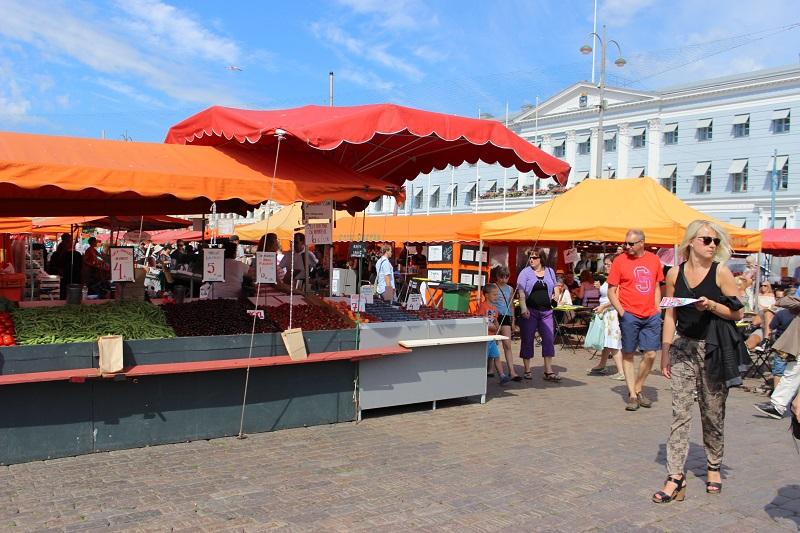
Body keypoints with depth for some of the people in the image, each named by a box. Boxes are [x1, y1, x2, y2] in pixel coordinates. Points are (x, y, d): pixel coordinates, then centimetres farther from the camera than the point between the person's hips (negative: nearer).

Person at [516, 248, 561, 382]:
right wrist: (523, 308, -19)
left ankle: (548, 371, 5)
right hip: (529, 311, -3)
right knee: (527, 340, 2)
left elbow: (554, 288, 25)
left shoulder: (550, 271, 12)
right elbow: (521, 292, -8)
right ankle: (527, 370, 12)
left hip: (546, 311, 3)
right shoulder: (525, 272, 0)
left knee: (549, 339, -1)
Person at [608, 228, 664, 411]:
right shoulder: (620, 260, -4)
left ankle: (638, 389, 21)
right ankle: (632, 395, 12)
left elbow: (656, 286, 17)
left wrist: (657, 308, 7)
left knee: (651, 354, 2)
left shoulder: (654, 260, 7)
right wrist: (621, 312, -9)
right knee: (628, 355, 3)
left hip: (651, 316, 3)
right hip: (629, 315, -3)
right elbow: (611, 291, -2)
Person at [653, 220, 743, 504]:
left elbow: (737, 313, -3)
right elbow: (670, 315, 8)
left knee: (713, 412, 9)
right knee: (680, 412, -2)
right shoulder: (675, 273, 2)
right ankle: (676, 477, 0)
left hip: (713, 349, -2)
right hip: (683, 346, 2)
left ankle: (714, 468, 30)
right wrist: (665, 352, 5)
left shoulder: (721, 272, -5)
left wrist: (712, 306, -20)